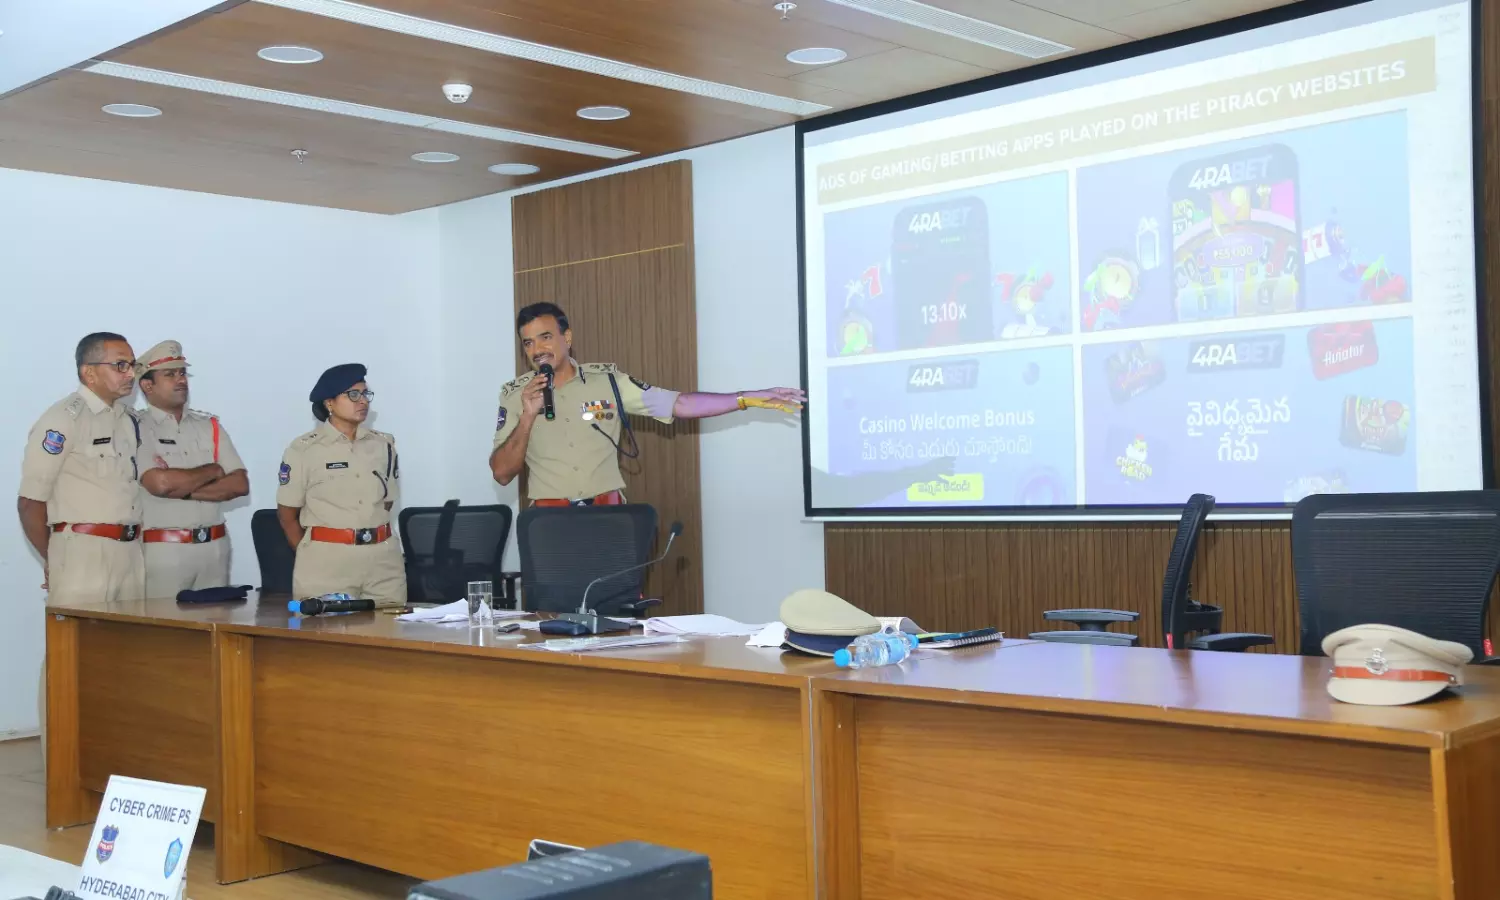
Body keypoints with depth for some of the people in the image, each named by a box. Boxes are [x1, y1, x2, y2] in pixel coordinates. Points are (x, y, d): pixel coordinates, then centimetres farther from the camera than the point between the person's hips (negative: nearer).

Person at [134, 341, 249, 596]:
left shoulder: (210, 426, 13)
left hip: (214, 547, 5)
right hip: (163, 549, -4)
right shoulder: (136, 428, -2)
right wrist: (213, 471, -1)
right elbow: (159, 483, -17)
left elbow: (240, 484, 3)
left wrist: (184, 491, -10)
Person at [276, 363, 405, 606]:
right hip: (327, 560, -3)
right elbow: (287, 513, 4)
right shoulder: (304, 449, -2)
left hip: (383, 557, 4)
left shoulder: (384, 445, 10)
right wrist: (311, 556, 3)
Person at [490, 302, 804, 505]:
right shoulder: (514, 395, 2)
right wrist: (528, 417, -14)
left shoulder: (607, 380, 1)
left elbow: (678, 405, -2)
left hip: (607, 514, 0)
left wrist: (749, 399, -8)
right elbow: (502, 473, -2)